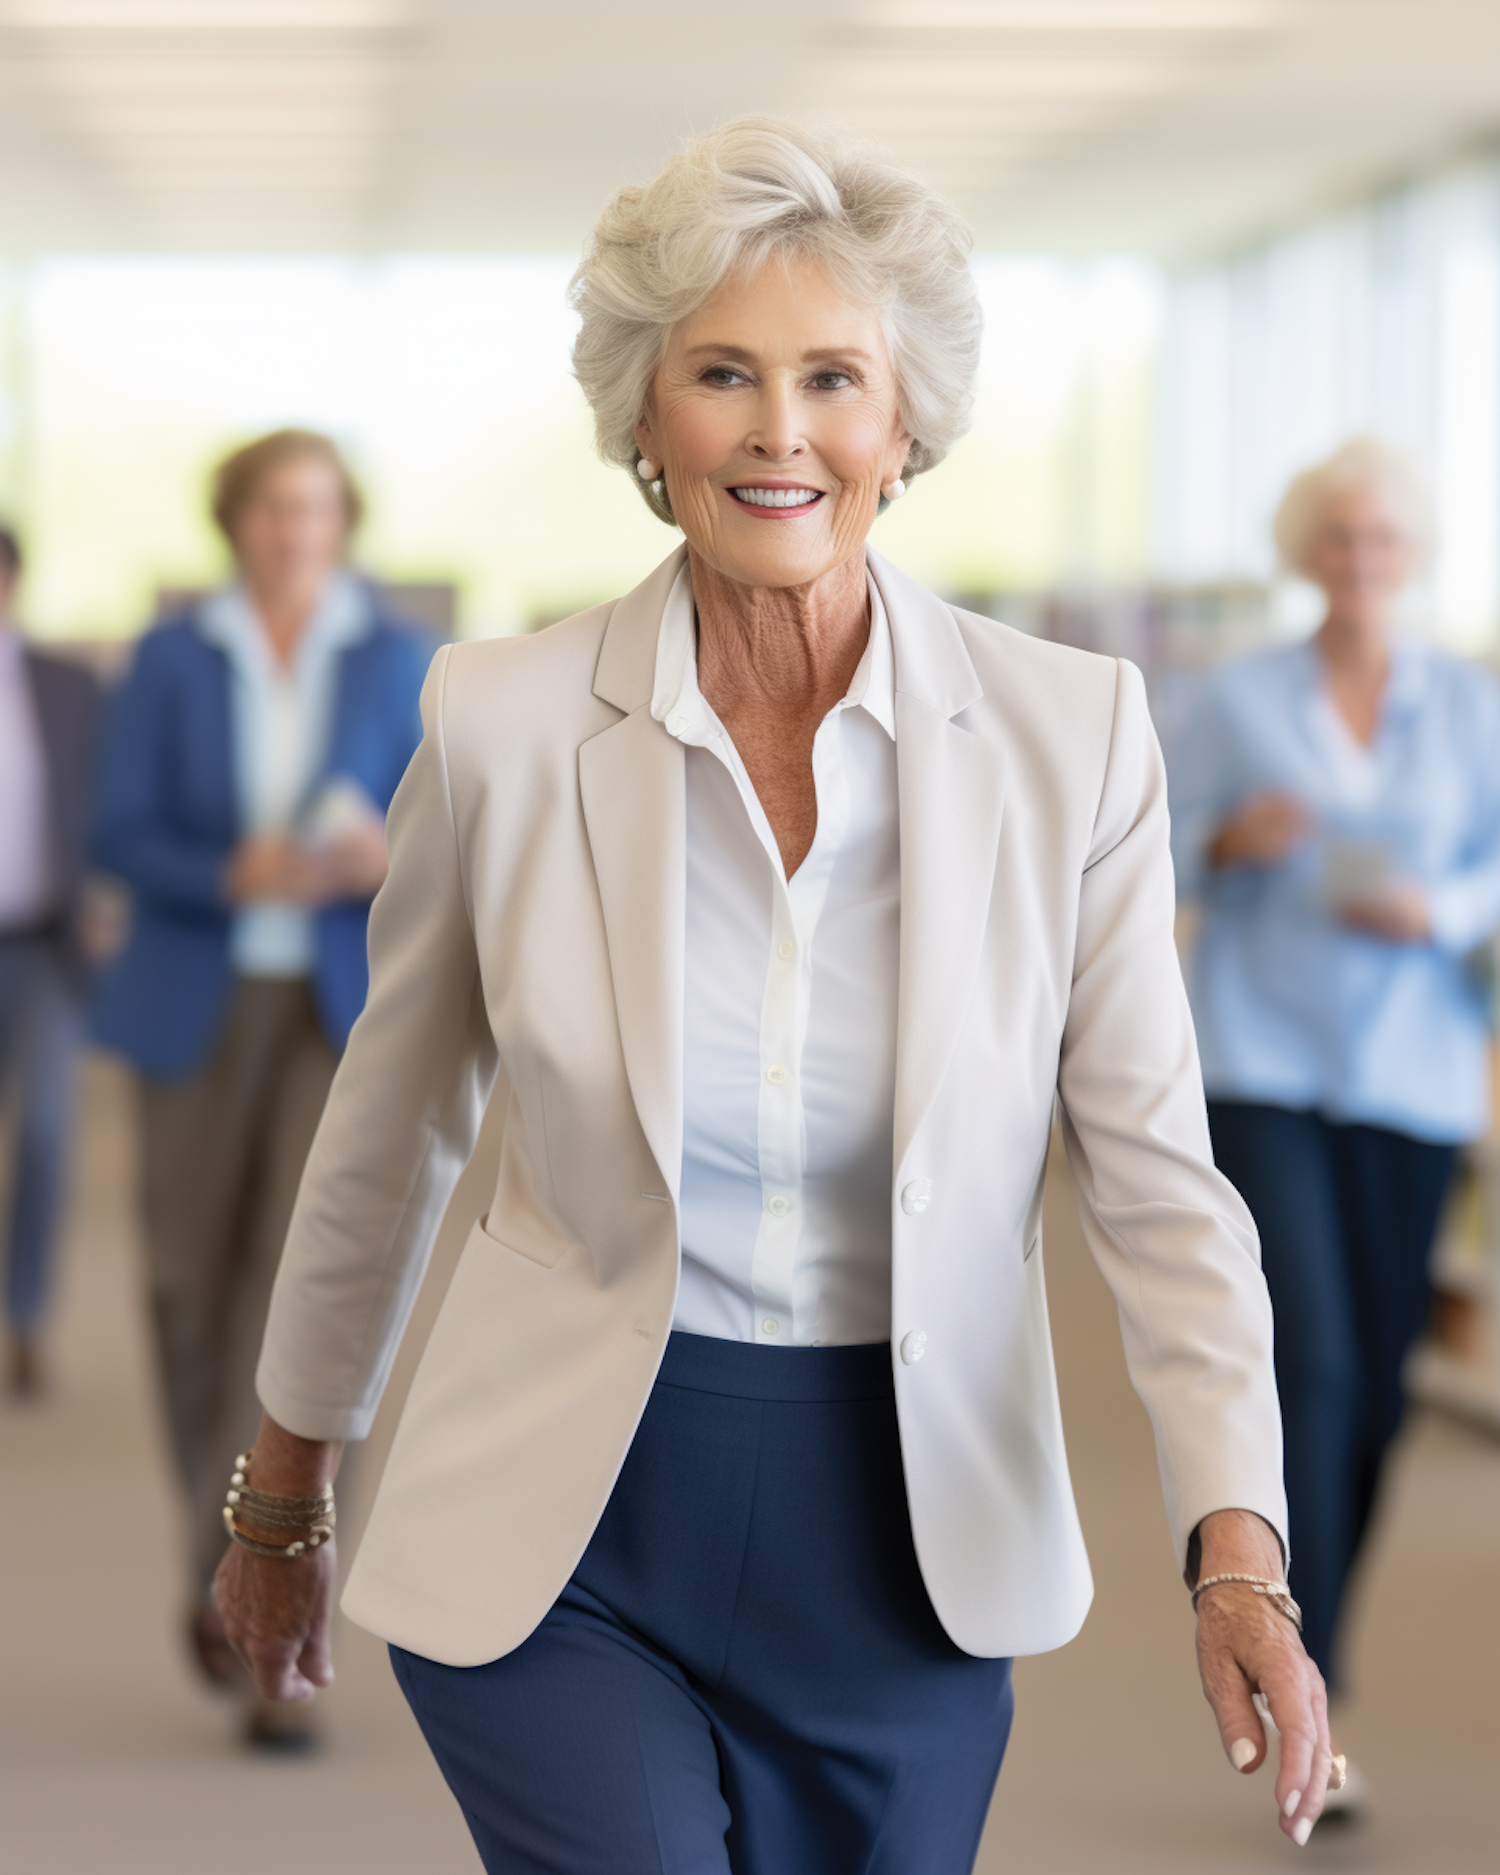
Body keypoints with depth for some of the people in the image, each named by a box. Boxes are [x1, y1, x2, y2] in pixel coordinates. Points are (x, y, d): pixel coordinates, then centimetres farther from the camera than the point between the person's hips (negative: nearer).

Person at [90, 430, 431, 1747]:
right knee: (194, 1285, 6)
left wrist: (381, 861, -20)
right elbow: (122, 835, -3)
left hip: (345, 1009, -1)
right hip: (201, 1002, 1)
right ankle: (224, 1557, 35)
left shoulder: (397, 659, 2)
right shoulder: (171, 659, 1)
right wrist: (235, 875, -21)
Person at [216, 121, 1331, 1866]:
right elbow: (387, 1139, 6)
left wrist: (1238, 1552, -18)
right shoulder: (502, 721, -7)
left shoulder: (1071, 735, -7)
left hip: (908, 1538, 2)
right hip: (564, 1534, -1)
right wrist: (281, 1496, 15)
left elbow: (1156, 1179, -6)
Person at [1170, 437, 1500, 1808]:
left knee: (1380, 1372, 7)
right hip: (1262, 1062, -2)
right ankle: (1297, 1678, -13)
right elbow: (1159, 851, 8)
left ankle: (1316, 1605, 32)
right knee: (1308, 1358, -14)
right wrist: (1235, 839, -12)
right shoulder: (1241, 701, 4)